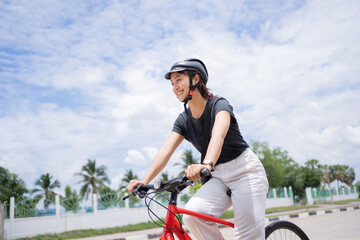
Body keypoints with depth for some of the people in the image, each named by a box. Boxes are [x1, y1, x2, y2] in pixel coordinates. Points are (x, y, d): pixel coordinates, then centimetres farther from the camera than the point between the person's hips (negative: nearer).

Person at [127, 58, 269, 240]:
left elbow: (218, 135, -35)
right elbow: (166, 150, -9)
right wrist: (145, 181, -23)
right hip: (219, 177, 5)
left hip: (245, 171, -4)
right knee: (192, 214, -23)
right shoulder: (183, 120, 4)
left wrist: (206, 164, -55)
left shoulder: (219, 104, -13)